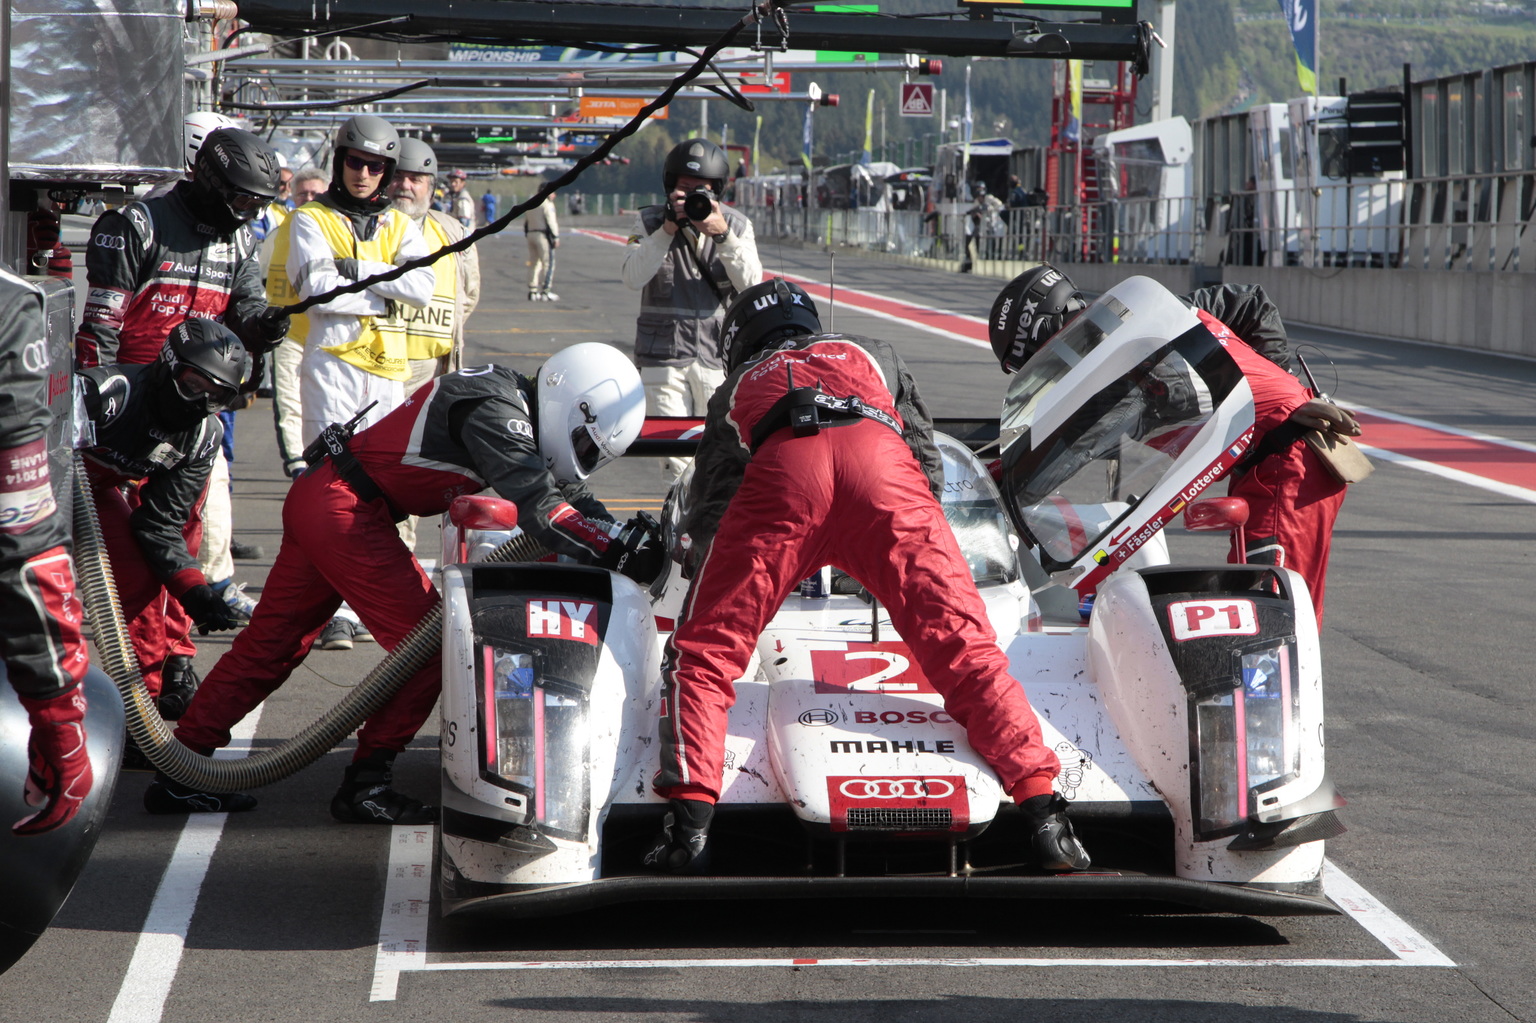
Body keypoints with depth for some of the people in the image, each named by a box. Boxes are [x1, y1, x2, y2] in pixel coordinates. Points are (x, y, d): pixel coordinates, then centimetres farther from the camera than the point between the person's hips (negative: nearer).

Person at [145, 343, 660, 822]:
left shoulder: (506, 394, 12)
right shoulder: (494, 411, -17)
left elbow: (561, 486, 18)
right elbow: (538, 507, -26)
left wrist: (623, 534, 5)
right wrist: (616, 554, -25)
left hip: (314, 497, 10)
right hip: (346, 511, -10)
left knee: (271, 644, 13)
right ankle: (365, 786, -2)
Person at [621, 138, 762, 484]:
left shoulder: (737, 226, 7)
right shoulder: (650, 222, 4)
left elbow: (752, 284, -7)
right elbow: (634, 277, -11)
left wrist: (723, 235, -20)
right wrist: (667, 229, -20)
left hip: (719, 357, 1)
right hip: (664, 359, -1)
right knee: (674, 458, -11)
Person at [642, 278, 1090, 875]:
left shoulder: (736, 389, 41)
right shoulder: (872, 356, 44)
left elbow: (706, 516, 42)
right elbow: (930, 466, 44)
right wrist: (908, 563, 57)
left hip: (783, 468, -1)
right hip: (885, 464, 1)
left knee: (701, 656, 6)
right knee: (966, 651, 2)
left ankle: (689, 822, -13)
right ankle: (1043, 811, -10)